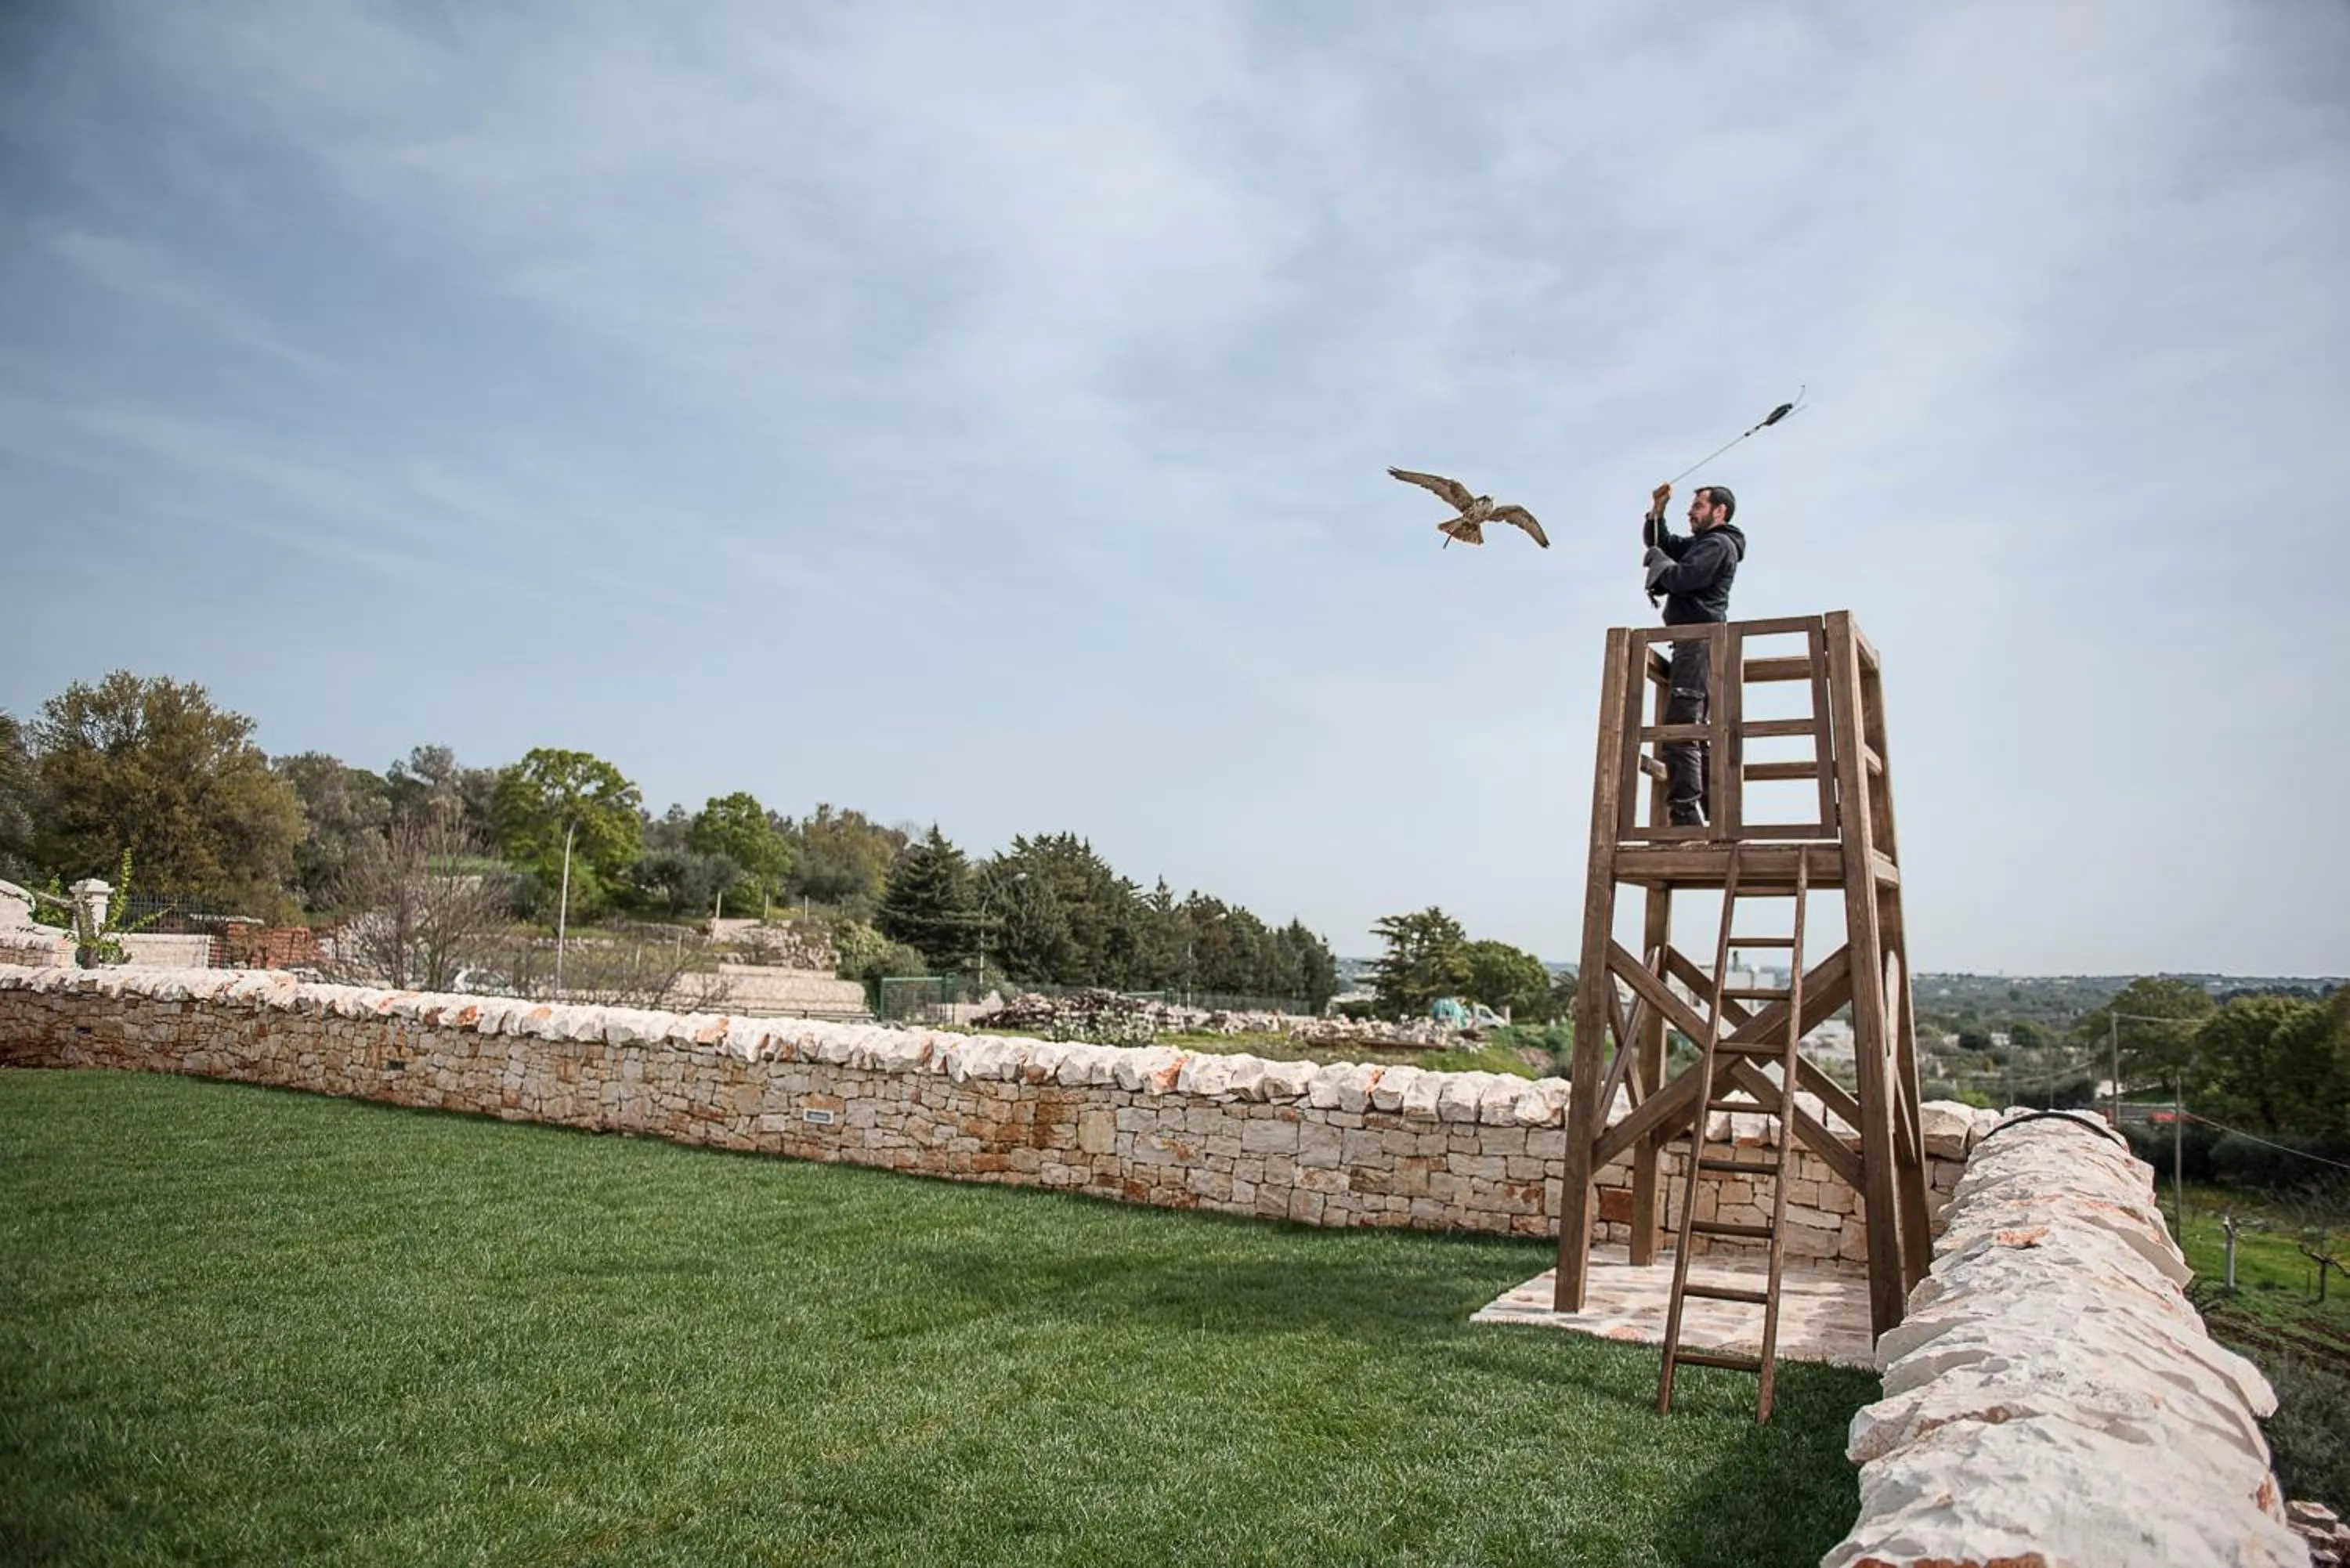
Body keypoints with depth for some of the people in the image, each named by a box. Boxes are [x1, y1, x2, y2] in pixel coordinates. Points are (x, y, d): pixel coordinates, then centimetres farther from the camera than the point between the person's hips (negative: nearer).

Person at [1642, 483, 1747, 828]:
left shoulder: (1719, 544, -5)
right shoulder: (1701, 542, 24)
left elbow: (1681, 580, -17)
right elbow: (1657, 541, 31)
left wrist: (1658, 559, 1)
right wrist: (1658, 510, 15)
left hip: (1699, 640, -10)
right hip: (1697, 644, 10)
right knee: (1697, 733, 11)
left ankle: (1686, 819, -28)